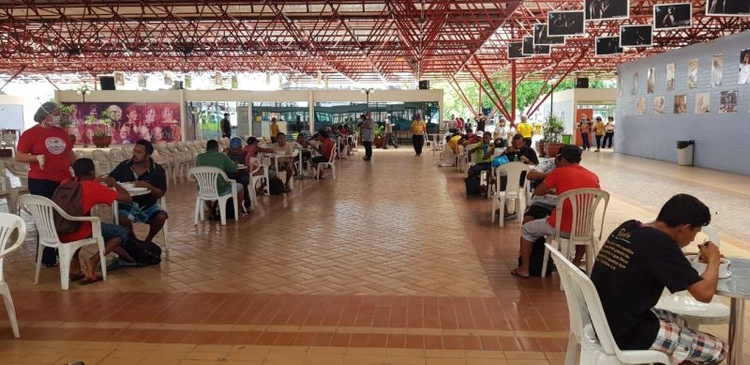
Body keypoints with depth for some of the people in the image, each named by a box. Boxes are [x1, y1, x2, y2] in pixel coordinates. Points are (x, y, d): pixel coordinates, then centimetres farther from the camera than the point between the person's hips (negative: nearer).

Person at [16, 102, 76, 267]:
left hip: (64, 181, 5)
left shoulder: (61, 132, 12)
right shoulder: (30, 133, -5)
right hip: (41, 183, -5)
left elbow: (70, 153, 19)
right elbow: (19, 156, -6)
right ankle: (47, 258, 11)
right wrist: (37, 157, -22)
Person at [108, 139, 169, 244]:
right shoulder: (124, 166, -3)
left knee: (161, 217, -28)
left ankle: (148, 240, 3)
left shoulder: (158, 170, -7)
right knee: (121, 219, -31)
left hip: (148, 206, 0)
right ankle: (134, 241, 0)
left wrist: (149, 186, -31)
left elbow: (160, 194, -12)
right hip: (127, 205, 0)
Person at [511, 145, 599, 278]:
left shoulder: (559, 172, -7)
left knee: (526, 229, 21)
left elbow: (537, 192, 0)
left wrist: (551, 190, 21)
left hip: (559, 227, -4)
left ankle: (524, 269, 21)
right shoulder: (593, 176, 4)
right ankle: (575, 266, 39)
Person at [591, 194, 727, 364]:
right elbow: (705, 293, -20)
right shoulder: (660, 244, -22)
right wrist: (713, 259, -2)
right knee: (718, 349, 6)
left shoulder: (627, 228, 2)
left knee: (679, 320, 31)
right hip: (627, 332, -9)